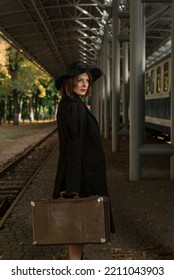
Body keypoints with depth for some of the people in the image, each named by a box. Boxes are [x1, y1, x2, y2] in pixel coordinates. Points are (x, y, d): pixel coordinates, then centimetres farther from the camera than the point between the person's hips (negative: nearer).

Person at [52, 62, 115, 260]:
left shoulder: (68, 105, 11)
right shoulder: (74, 108, -19)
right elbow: (74, 147, -23)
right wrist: (73, 184, -24)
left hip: (75, 170, 10)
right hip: (83, 173, -10)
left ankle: (77, 257, 33)